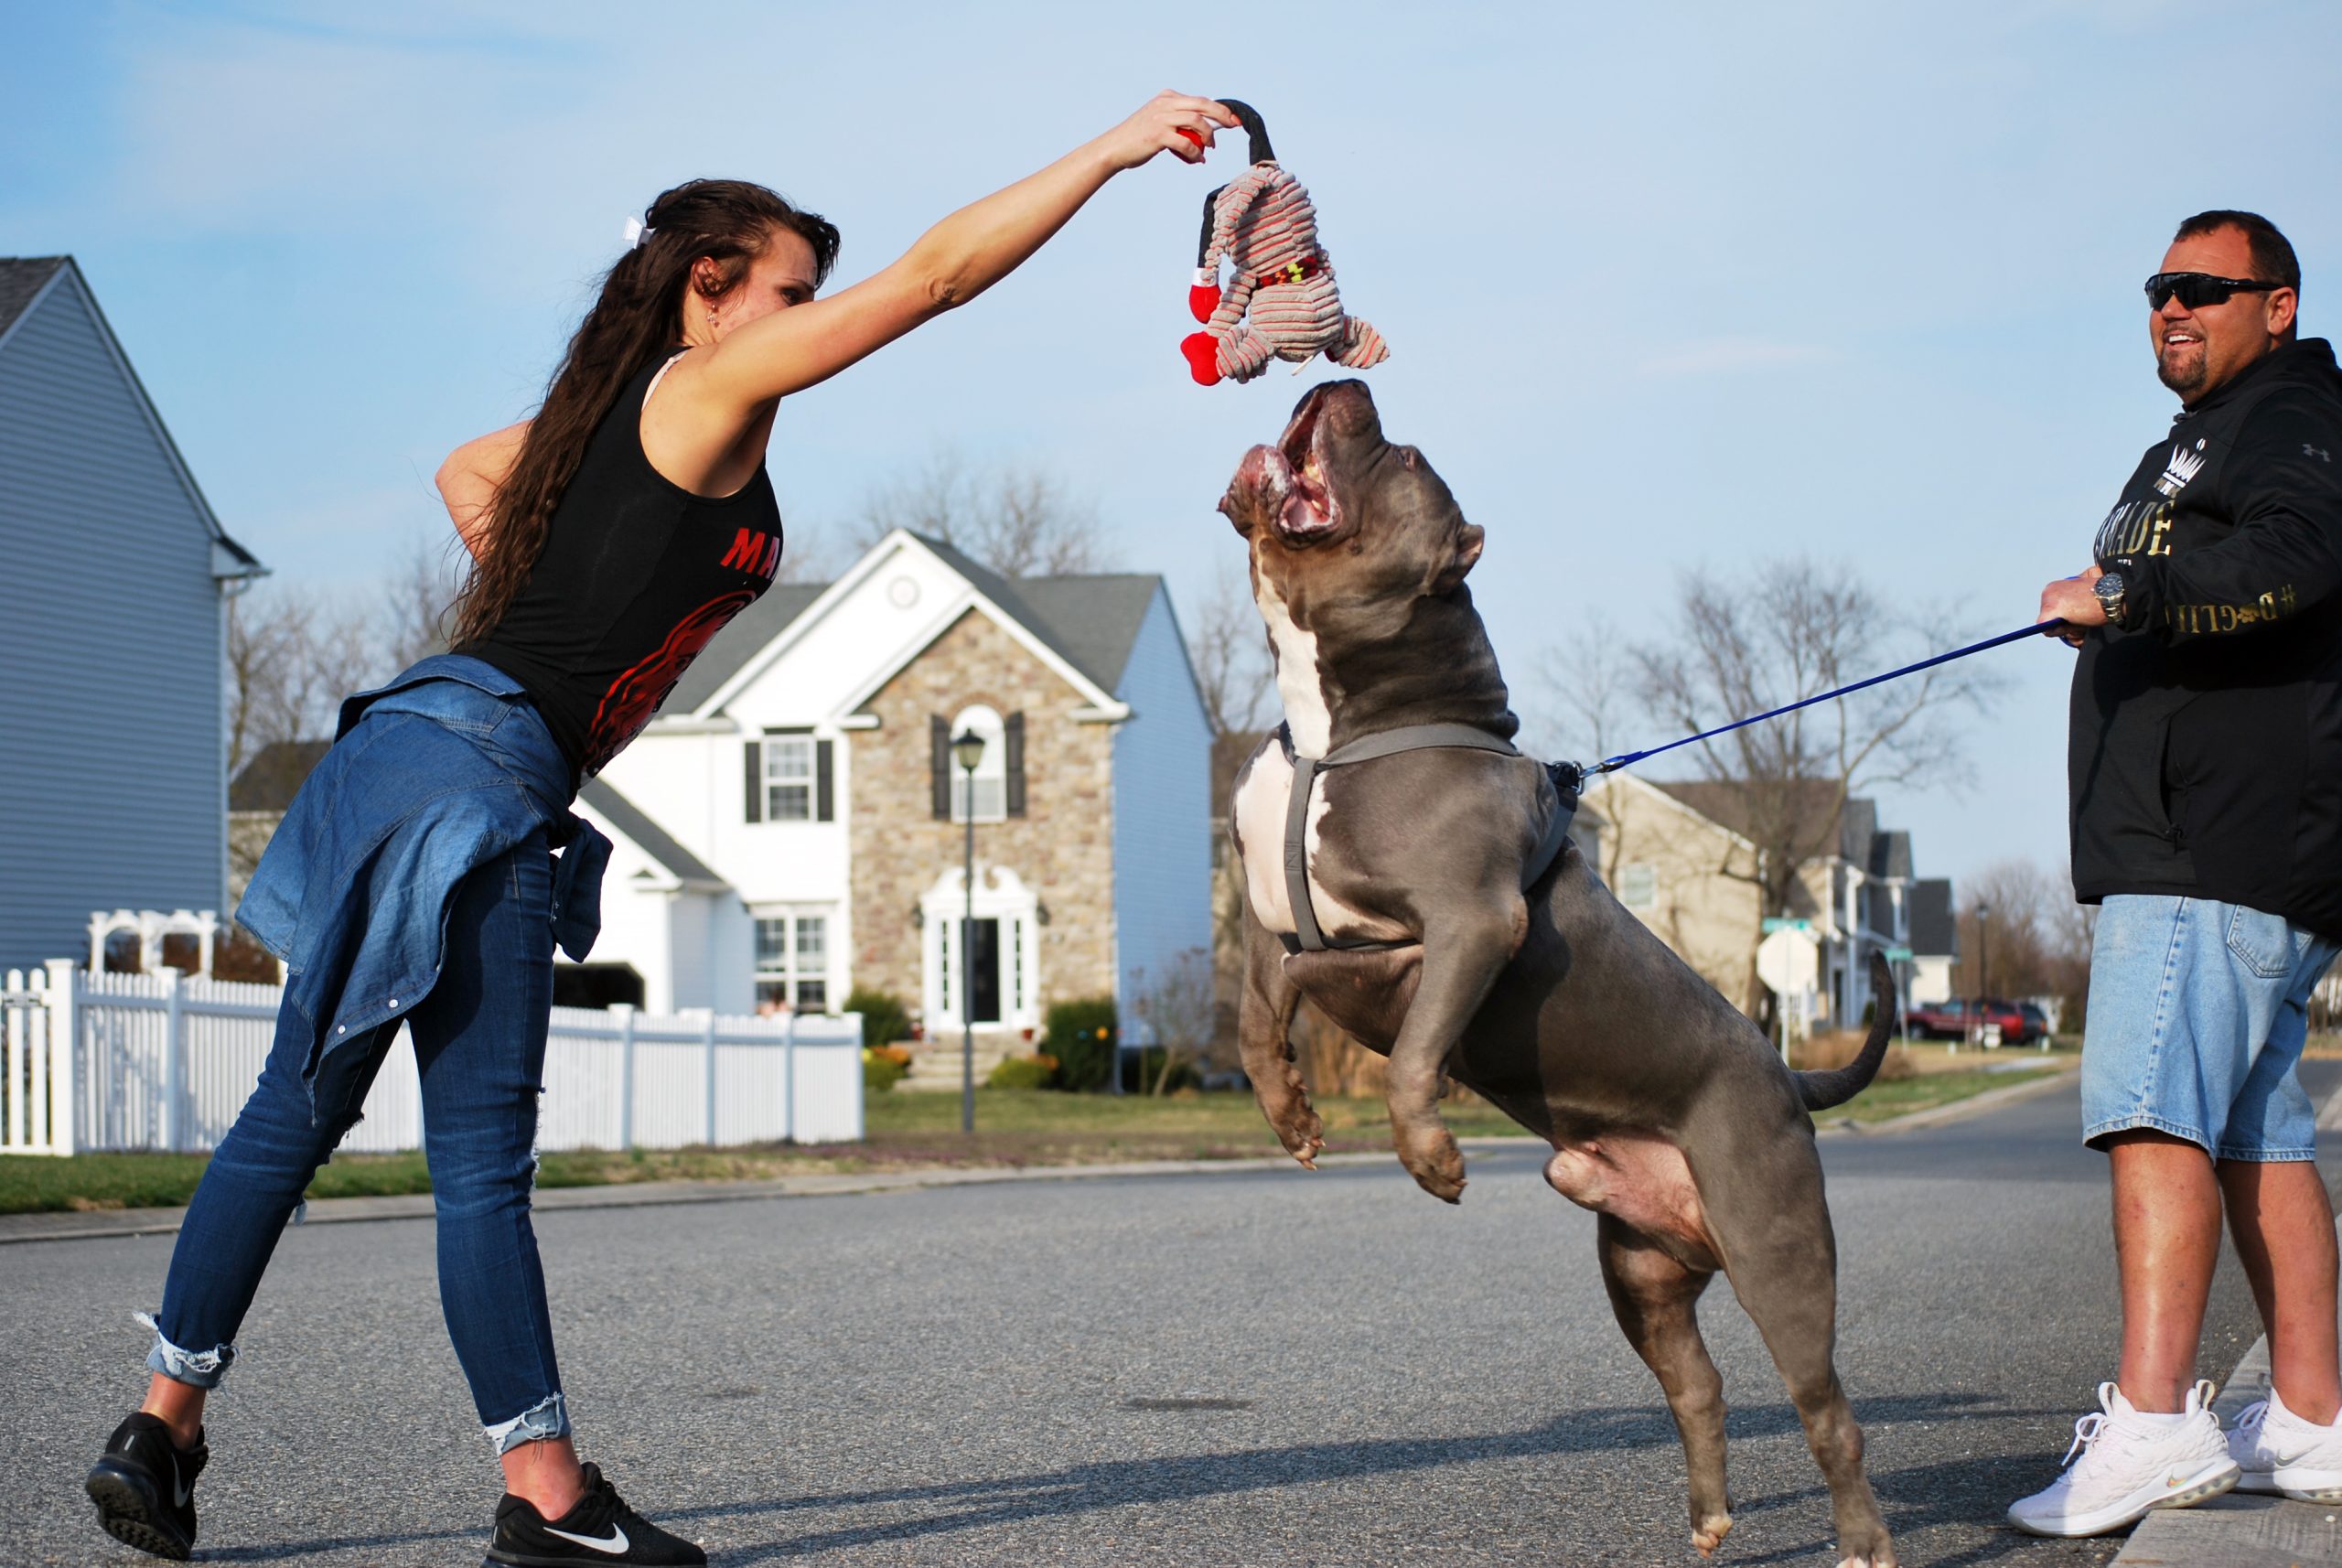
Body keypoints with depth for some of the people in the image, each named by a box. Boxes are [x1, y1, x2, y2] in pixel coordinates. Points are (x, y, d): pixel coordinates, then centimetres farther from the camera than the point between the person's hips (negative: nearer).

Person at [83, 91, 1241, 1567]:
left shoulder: (615, 407, 19)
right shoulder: (710, 387, -6)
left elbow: (467, 471, 37)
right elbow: (933, 274, -10)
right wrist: (1117, 146, -8)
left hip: (415, 757, 10)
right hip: (481, 770, -9)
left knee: (298, 1111, 13)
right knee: (482, 1155, -7)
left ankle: (163, 1427, 18)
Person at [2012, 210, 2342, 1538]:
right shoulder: (2204, 441, 29)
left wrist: (2123, 597, -24)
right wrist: (2121, 625, 23)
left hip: (2225, 845, -11)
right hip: (2185, 845, 11)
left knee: (2155, 1104, -21)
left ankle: (2154, 1418, -28)